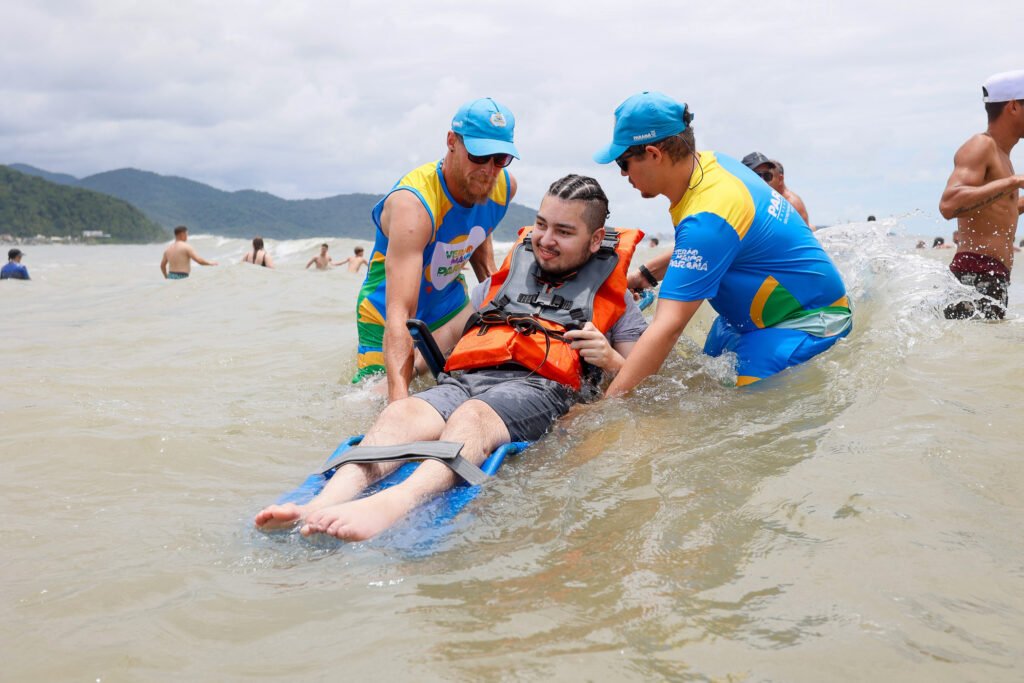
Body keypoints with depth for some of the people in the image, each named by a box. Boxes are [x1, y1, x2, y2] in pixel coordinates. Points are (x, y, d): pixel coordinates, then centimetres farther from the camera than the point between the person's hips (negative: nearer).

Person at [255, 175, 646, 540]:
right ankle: (321, 506, -52)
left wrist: (608, 359, -4)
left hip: (537, 387, -4)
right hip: (464, 379, 4)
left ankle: (394, 503, -64)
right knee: (403, 411, -30)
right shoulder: (505, 278, 30)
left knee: (472, 416, -38)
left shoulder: (613, 295, 23)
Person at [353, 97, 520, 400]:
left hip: (450, 304, 6)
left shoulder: (504, 186, -12)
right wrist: (399, 395, -55)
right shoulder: (412, 204, -35)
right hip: (386, 314, -6)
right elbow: (399, 311, -45)